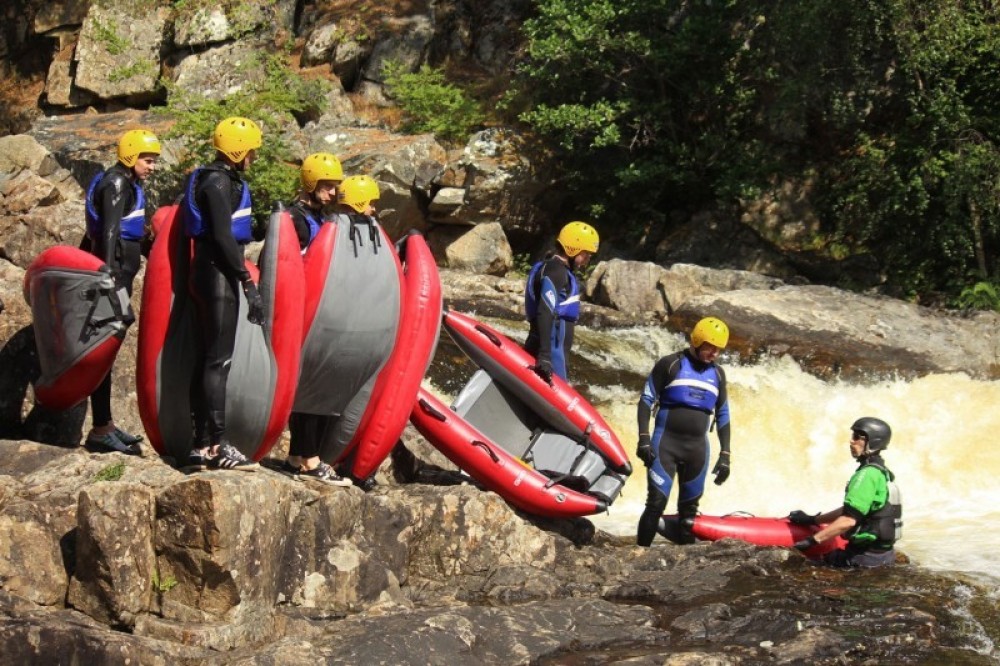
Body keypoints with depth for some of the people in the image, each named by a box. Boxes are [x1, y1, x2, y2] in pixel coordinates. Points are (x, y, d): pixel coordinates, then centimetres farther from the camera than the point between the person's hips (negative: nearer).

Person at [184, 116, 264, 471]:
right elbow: (222, 236, -19)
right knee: (219, 360, -10)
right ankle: (217, 445, -10)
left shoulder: (224, 180, 18)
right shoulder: (219, 181, -12)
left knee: (208, 359, 10)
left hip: (209, 273, 10)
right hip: (219, 273, -10)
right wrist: (248, 283, -20)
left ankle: (201, 445, 14)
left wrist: (241, 279, 20)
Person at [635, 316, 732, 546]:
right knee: (657, 502, -13)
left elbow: (723, 415, 17)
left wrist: (725, 455, 10)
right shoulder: (671, 364, -2)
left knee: (689, 509, 7)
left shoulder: (717, 374, 12)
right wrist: (644, 438, -11)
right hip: (666, 443, -4)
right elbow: (646, 400, -1)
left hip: (698, 447, 4)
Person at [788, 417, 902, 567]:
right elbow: (850, 509, 23)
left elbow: (849, 520, -23)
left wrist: (812, 540, -19)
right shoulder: (881, 472, 14)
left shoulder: (867, 474, -18)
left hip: (867, 557, -10)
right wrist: (813, 520, 26)